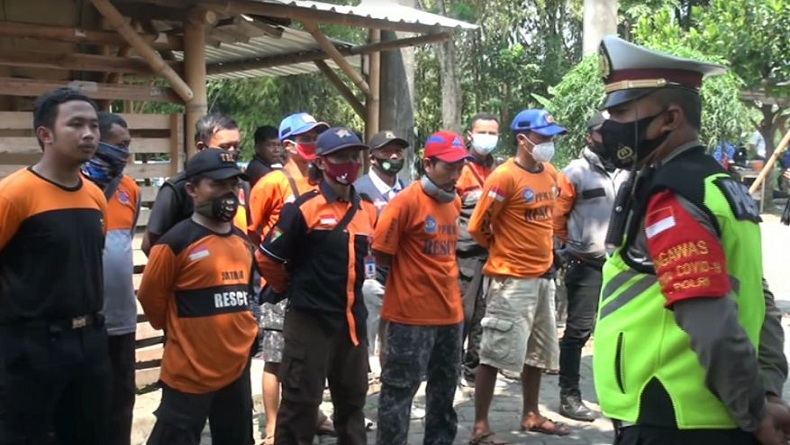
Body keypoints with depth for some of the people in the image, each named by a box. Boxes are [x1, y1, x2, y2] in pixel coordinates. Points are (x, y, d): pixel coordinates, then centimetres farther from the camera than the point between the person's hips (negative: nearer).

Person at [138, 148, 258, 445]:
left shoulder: (243, 242, 9)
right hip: (188, 374, -7)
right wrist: (179, 331, 3)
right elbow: (151, 298, -10)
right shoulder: (176, 242, -16)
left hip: (237, 369, 8)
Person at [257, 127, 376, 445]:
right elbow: (267, 258, -12)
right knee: (300, 401, 3)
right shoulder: (303, 209, -14)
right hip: (310, 320, -6)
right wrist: (293, 289, 1)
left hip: (352, 319, 7)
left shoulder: (367, 211, 6)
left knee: (352, 398, 19)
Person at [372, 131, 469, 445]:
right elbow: (381, 254, -13)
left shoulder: (453, 202, 8)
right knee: (399, 390, 1)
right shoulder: (406, 201, -15)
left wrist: (446, 281, 11)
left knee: (445, 388, 19)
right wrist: (410, 275, -2)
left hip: (450, 312, 8)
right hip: (411, 315, -8)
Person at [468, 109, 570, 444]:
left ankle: (531, 415, 33)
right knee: (496, 352, -3)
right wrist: (504, 249, 3)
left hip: (543, 276, 8)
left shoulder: (551, 174, 6)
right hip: (511, 279, -8)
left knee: (538, 350, 17)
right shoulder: (505, 176, -16)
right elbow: (478, 227, -12)